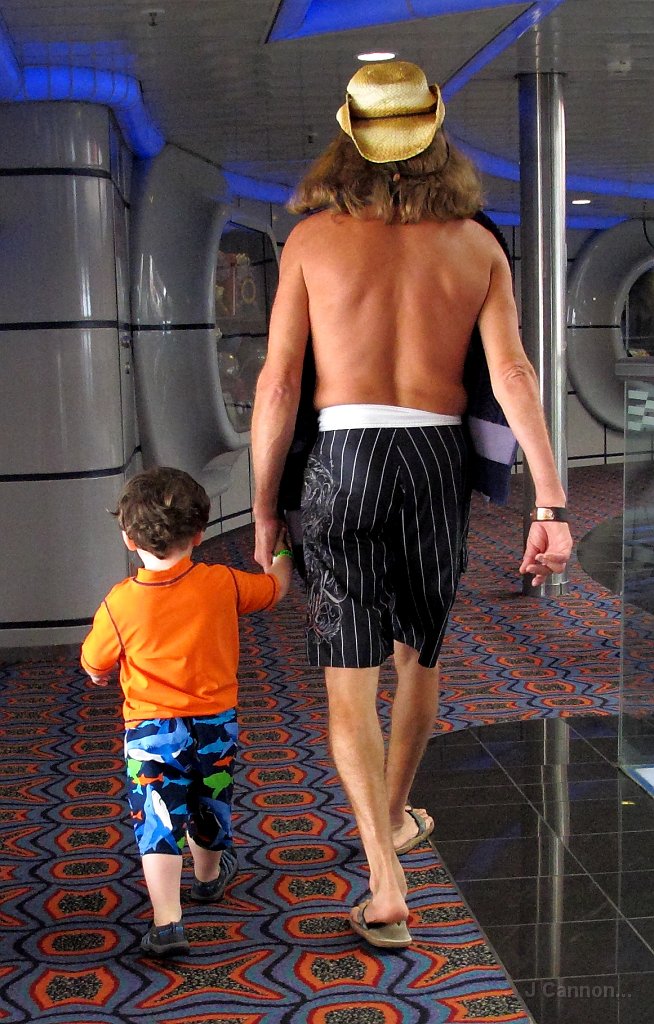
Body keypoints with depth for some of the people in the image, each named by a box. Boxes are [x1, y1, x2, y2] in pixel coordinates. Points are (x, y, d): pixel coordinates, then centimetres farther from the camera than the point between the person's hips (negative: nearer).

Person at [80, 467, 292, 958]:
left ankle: (167, 922, -8)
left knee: (158, 826, 1)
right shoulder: (223, 584, -11)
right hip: (217, 725, 3)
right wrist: (281, 552, 30)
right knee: (210, 809, 25)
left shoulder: (120, 603, -16)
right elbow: (276, 587, 8)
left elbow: (95, 665, -3)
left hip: (152, 732, -3)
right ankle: (210, 875, 50)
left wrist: (101, 675, 22)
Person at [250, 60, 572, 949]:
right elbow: (512, 373, -5)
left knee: (350, 678, 1)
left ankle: (386, 889, -5)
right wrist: (552, 501, -7)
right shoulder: (476, 244, 5)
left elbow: (278, 384, -2)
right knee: (419, 654, 21)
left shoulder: (314, 237, 2)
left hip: (345, 459, -2)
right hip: (439, 458, 2)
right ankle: (394, 816, 41)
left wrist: (263, 507, 5)